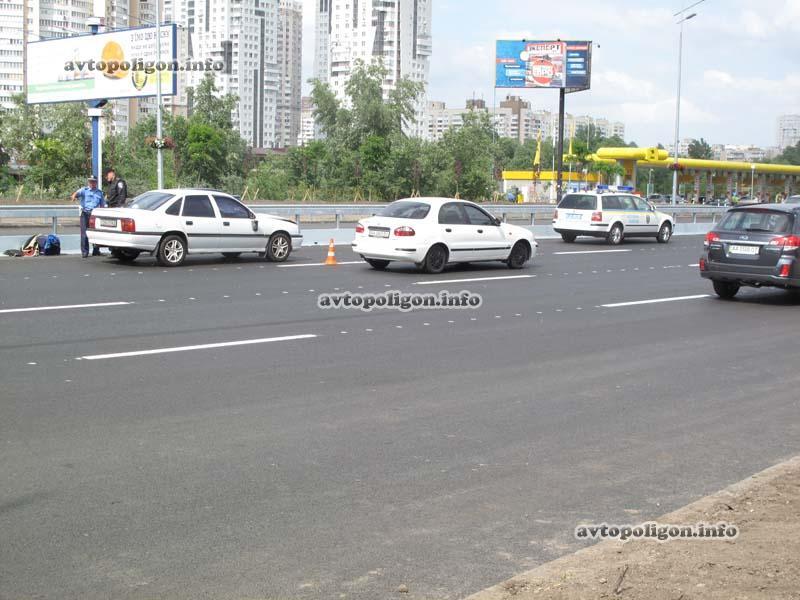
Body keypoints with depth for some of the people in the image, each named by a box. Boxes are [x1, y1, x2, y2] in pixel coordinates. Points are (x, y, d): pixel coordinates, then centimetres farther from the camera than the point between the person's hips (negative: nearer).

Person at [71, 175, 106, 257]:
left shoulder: (100, 192, 15)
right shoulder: (84, 190, 6)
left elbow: (102, 205, 19)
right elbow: (77, 193, -14)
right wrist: (74, 196, -37)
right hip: (85, 213, -2)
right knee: (84, 233, -5)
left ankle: (96, 251, 13)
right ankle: (84, 251, -2)